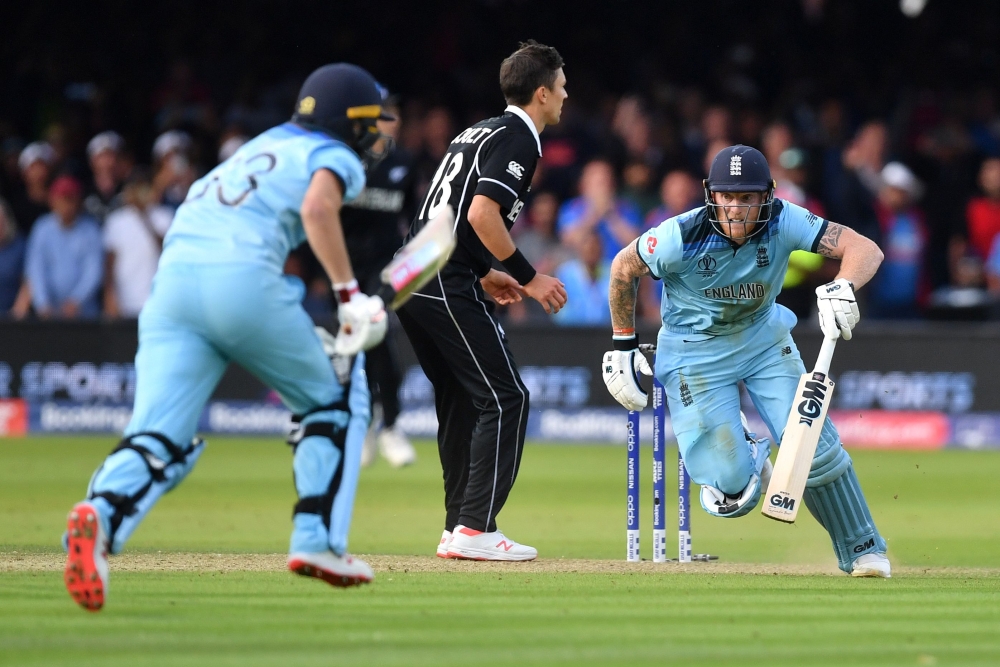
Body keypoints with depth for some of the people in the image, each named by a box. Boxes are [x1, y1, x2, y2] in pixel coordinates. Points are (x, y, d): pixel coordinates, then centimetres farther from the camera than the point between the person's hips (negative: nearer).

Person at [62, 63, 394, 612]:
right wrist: (350, 295, -11)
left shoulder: (255, 150, 35)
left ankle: (101, 514, -37)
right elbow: (318, 207, -10)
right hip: (243, 278, -5)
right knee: (335, 397, 19)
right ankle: (319, 543, 11)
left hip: (171, 278, 5)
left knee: (158, 441, -7)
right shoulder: (336, 156, 14)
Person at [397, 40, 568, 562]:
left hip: (410, 278, 10)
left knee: (461, 402, 15)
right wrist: (528, 277, -12)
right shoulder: (518, 139, -7)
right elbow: (481, 214, -19)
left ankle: (458, 528, 16)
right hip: (447, 285, -10)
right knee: (504, 398, -7)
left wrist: (484, 274, 26)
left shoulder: (481, 131, 22)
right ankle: (475, 530, -12)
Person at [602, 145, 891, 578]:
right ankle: (744, 458, 28)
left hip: (764, 342, 2)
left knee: (813, 444, -10)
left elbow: (866, 249, -27)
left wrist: (842, 287, -48)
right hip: (696, 355, -2)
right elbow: (624, 268, -7)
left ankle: (861, 549, 10)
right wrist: (622, 345, -2)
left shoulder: (783, 223, -22)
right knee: (732, 486, -11)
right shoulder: (682, 236, -26)